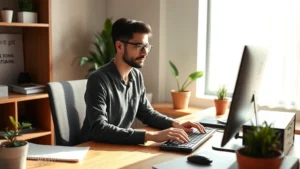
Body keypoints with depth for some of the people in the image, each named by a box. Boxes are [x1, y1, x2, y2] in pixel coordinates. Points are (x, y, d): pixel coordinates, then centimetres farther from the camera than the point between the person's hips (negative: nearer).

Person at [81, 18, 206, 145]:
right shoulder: (99, 80, -20)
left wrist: (175, 124, -4)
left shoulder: (137, 76, 2)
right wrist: (152, 136, -36)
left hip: (122, 146, 6)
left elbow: (147, 113, 13)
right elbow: (99, 130, -30)